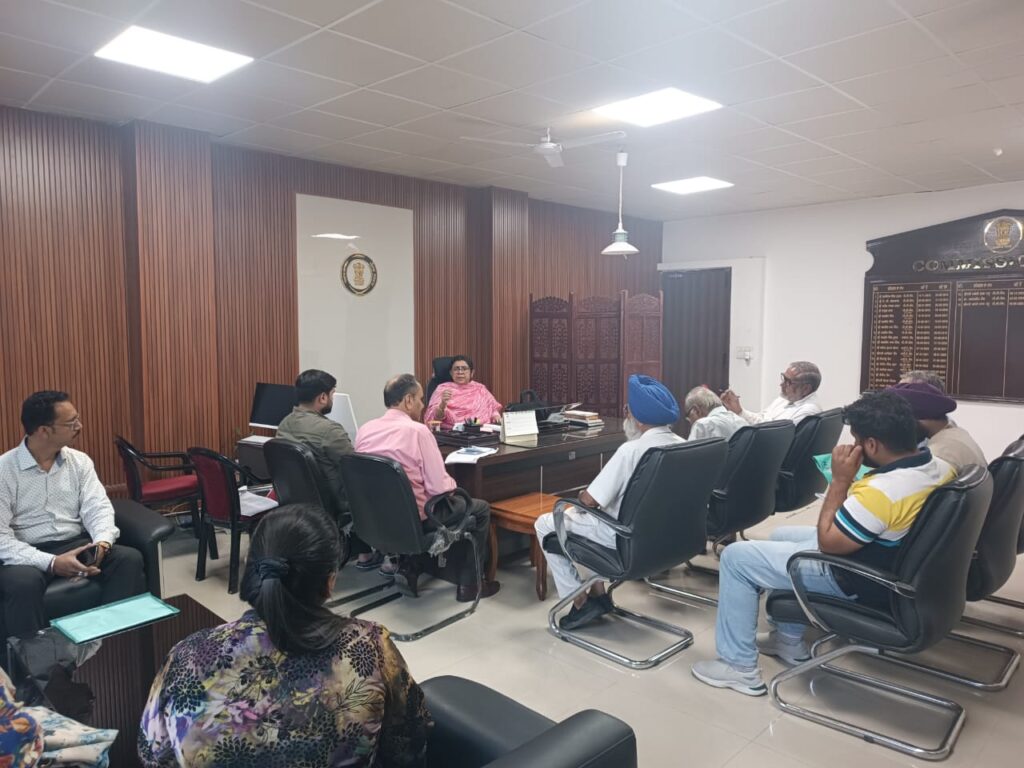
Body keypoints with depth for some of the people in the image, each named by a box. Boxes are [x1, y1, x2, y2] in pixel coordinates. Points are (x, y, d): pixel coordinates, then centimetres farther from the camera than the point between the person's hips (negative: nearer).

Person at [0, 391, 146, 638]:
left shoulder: (80, 461, 5)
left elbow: (97, 506, -2)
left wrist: (102, 542, -25)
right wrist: (50, 562, -26)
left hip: (76, 545, 4)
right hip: (27, 555, -3)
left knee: (130, 559, -22)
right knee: (23, 582, -37)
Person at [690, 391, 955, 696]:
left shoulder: (880, 491, -36)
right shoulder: (941, 468, -6)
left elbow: (827, 543, -22)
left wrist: (840, 480, -20)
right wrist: (855, 482, 2)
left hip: (854, 581, -9)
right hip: (891, 565, 9)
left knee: (736, 557, -4)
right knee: (781, 536, 27)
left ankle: (739, 665, 6)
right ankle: (789, 641, 34)